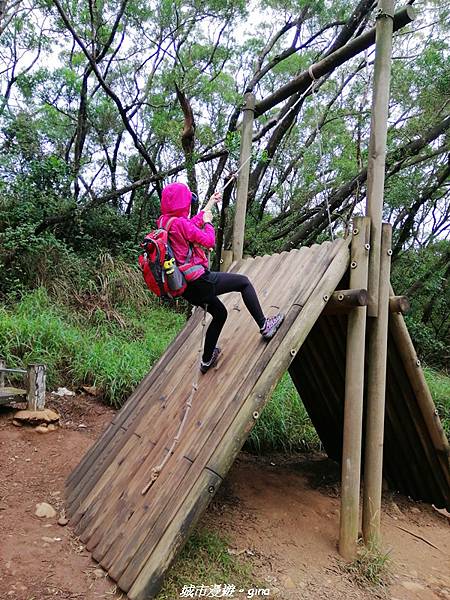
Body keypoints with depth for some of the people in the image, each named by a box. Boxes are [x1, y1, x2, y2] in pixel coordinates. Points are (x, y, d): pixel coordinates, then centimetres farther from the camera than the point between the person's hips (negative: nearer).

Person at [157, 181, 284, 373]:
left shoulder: (164, 221, 8)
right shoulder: (180, 223, -19)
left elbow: (193, 225, 23)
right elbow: (209, 241, -13)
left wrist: (209, 205, 30)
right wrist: (207, 221, 5)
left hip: (186, 286, 9)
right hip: (199, 281, -9)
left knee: (220, 313, 25)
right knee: (244, 282, 5)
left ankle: (207, 360, 36)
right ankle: (264, 326, 11)